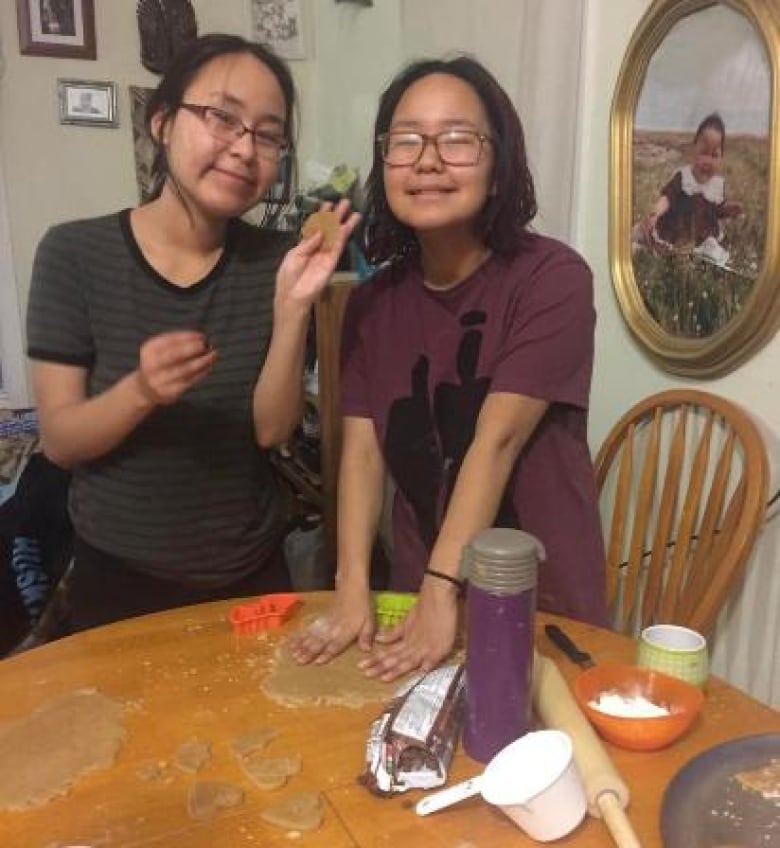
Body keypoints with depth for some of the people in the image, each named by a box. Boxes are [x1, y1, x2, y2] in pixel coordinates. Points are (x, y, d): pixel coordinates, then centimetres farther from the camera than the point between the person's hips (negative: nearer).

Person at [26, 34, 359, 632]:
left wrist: (293, 308, -27)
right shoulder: (75, 253, -14)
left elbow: (272, 429, -13)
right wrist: (140, 391, -32)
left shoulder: (275, 260, -9)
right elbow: (59, 440, -14)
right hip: (117, 577, -1)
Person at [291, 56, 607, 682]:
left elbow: (496, 440, -21)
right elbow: (363, 448, -7)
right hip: (418, 593, 4)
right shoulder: (373, 301, 0)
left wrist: (443, 596, -23)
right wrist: (353, 588, -17)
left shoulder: (553, 279, -15)